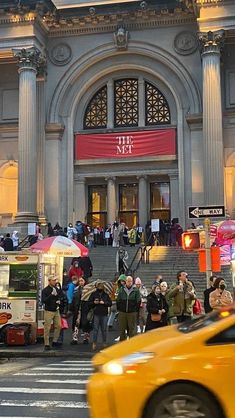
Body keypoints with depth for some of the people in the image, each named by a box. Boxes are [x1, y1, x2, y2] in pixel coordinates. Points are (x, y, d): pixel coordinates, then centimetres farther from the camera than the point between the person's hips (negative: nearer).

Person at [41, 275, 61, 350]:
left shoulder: (56, 289, 9)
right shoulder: (45, 290, -8)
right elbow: (43, 300, -18)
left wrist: (59, 301, 2)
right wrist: (51, 295, -26)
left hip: (56, 311, 6)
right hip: (48, 311, -6)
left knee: (58, 326, 5)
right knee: (47, 328, -4)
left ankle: (55, 341, 19)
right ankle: (46, 344, 3)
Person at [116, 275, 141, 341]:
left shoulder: (136, 290, 0)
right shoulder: (121, 290, 6)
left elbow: (138, 301, 0)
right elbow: (118, 300, 7)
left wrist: (135, 310, -2)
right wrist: (119, 309, 4)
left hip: (132, 313, -2)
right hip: (122, 313, 2)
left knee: (132, 329, 2)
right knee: (122, 329, 9)